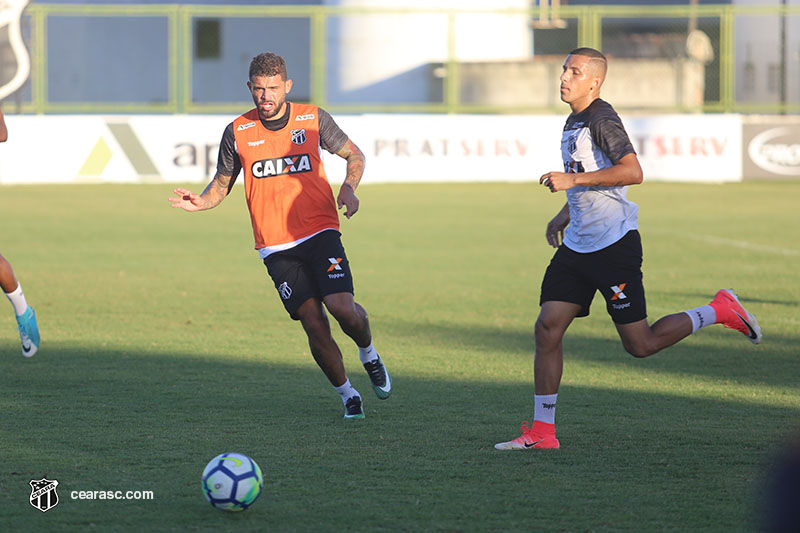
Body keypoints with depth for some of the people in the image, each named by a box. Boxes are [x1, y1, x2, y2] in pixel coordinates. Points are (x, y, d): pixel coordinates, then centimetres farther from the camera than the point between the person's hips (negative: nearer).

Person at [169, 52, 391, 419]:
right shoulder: (237, 132, 2)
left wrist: (349, 188, -6)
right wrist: (201, 202, -8)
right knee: (314, 324, -8)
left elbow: (354, 154, 14)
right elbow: (223, 183, 13)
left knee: (343, 308, -18)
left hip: (319, 233, 0)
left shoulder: (313, 119, 1)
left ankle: (368, 354, 15)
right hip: (275, 247, 0)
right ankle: (348, 395, 12)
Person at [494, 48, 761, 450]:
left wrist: (573, 179, -29)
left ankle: (718, 312, 17)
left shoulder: (602, 119, -14)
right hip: (577, 247, 9)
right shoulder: (574, 122, 16)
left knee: (640, 345, -2)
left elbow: (632, 171, -27)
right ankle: (542, 431, 1)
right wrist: (563, 217, 25)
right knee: (547, 327, -3)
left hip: (614, 246, -9)